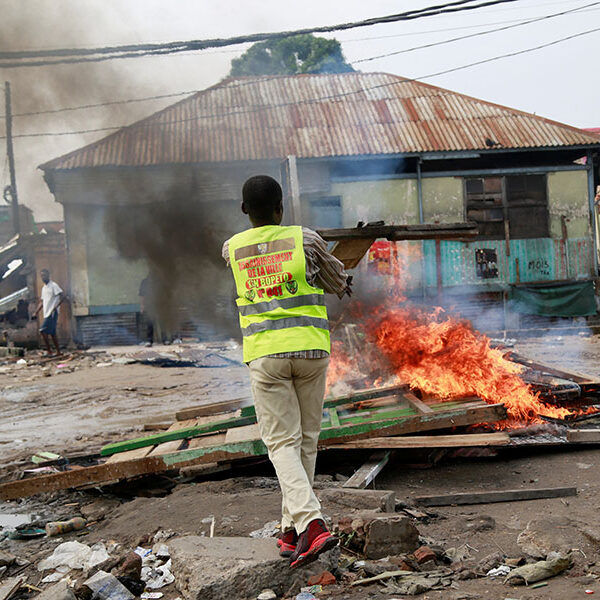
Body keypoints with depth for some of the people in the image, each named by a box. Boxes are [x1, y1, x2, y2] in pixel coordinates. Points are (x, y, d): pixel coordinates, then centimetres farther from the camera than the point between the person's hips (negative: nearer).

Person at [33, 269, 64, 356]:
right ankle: (58, 352, 11)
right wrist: (36, 312, 15)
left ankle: (49, 351, -9)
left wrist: (55, 307, -22)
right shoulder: (44, 288, 19)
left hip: (52, 313, -9)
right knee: (52, 333, 8)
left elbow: (62, 296, -17)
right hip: (46, 314, 9)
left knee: (43, 331, -14)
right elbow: (42, 301, 25)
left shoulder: (54, 285, -8)